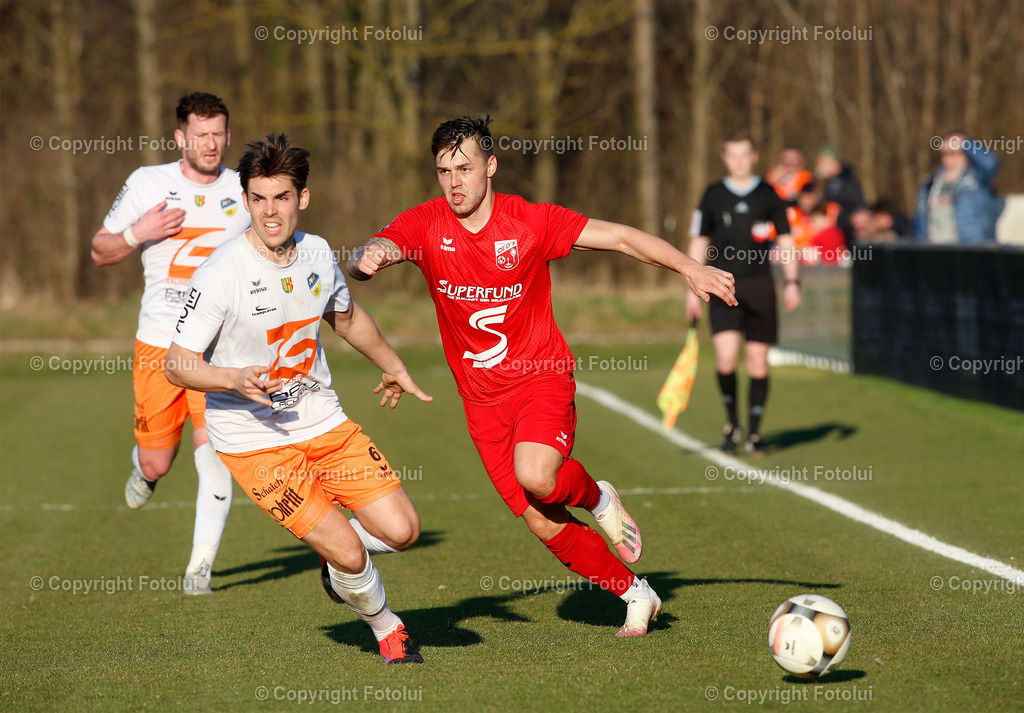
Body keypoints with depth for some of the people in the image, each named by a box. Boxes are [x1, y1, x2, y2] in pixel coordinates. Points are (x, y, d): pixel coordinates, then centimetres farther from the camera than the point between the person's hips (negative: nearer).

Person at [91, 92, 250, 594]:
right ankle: (143, 470, 45)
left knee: (215, 456, -15)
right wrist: (138, 233, -14)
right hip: (158, 345, 0)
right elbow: (100, 252, 5)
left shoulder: (245, 192, 3)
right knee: (157, 462, 6)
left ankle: (200, 568, -6)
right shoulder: (147, 184, 0)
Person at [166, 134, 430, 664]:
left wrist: (394, 366, 32)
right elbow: (178, 364, -14)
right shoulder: (221, 273, -19)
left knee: (401, 531, -5)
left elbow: (346, 317, 22)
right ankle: (385, 627, 19)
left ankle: (335, 548, 28)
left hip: (323, 422, 5)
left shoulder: (316, 253, 0)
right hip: (254, 441, -5)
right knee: (349, 555, -13)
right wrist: (236, 379, -31)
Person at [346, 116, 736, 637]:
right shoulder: (425, 226, -7)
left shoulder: (530, 222, -10)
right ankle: (636, 594, 22)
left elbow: (621, 237, -8)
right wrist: (367, 258, -47)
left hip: (542, 378, -3)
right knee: (544, 525, 1)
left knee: (535, 476, -32)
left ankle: (596, 497, 4)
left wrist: (689, 268, -19)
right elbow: (369, 256, -22)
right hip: (482, 399, 3)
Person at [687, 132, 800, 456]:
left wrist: (792, 282, 0)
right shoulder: (713, 196, 6)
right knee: (726, 358, -16)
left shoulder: (768, 195, 6)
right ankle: (732, 423, 5)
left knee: (758, 362, 2)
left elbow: (785, 240, 10)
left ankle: (754, 433, 14)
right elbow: (699, 243, 11)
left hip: (759, 286, 1)